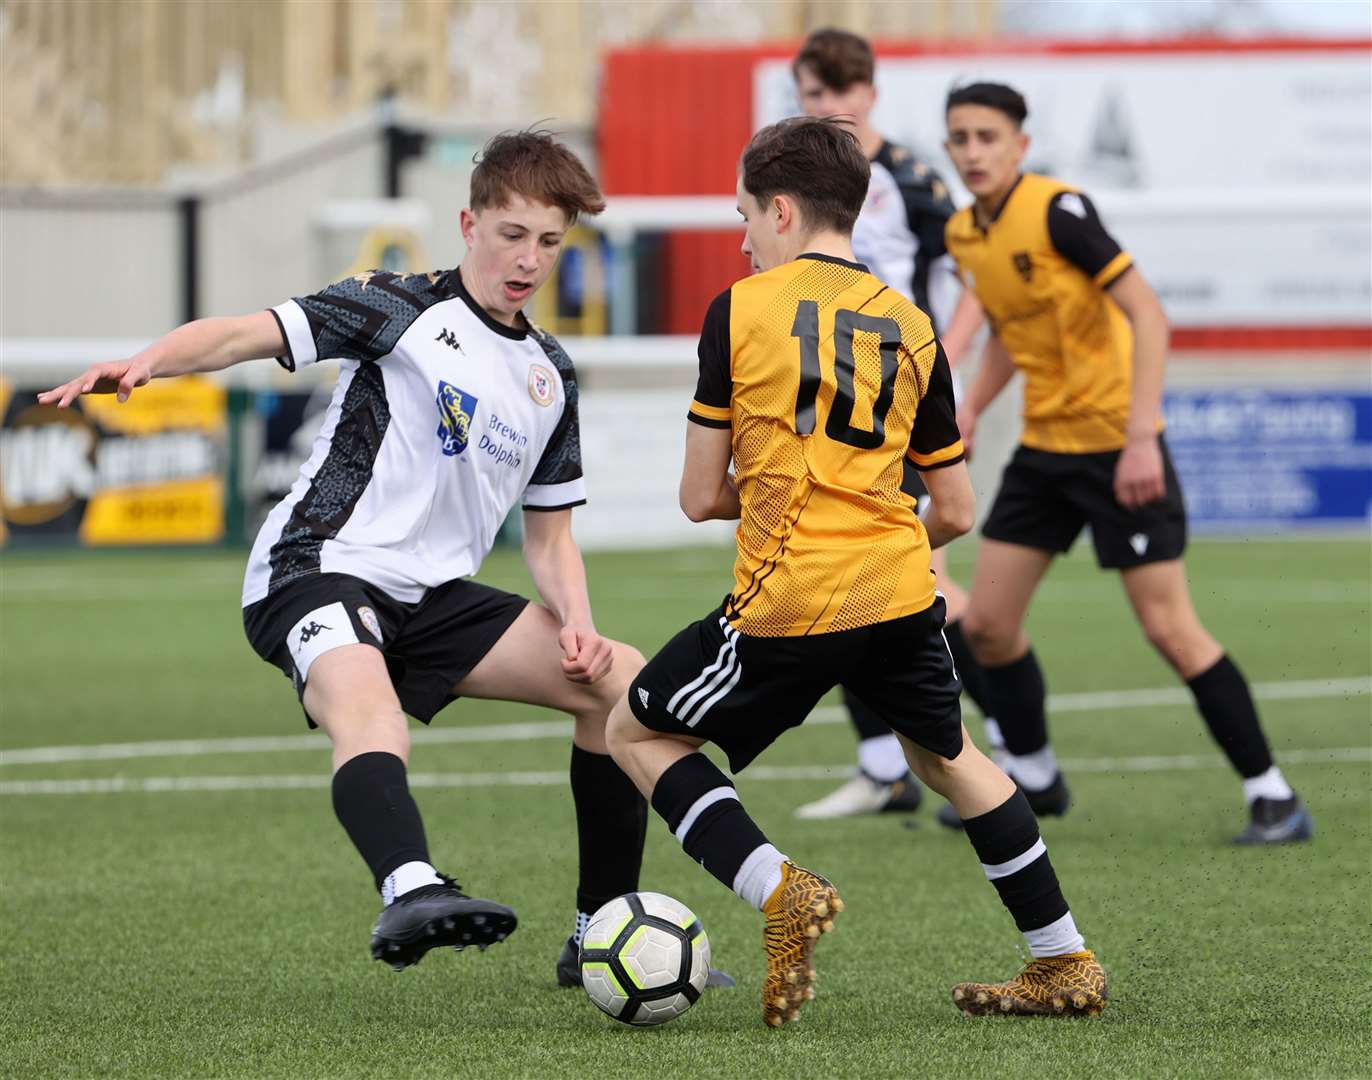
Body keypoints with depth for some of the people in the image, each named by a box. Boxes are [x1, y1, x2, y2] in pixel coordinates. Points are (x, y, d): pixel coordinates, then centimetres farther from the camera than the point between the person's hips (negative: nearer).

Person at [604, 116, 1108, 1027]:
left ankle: (779, 890, -7)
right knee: (946, 753, 29)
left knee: (637, 733, 13)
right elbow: (956, 513, 13)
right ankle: (1066, 963, 29)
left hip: (790, 607, -5)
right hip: (901, 592, 5)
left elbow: (701, 497, 0)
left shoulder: (740, 310, -1)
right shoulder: (911, 326, 11)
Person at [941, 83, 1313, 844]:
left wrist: (1140, 437, -26)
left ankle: (1274, 799, -3)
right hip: (1043, 446, 8)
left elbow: (1148, 315, -20)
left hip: (1118, 446, -8)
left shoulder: (1057, 210, -18)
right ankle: (1034, 781, 26)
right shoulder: (965, 234, 6)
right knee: (987, 622, 6)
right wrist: (967, 411, 10)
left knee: (1170, 629, -10)